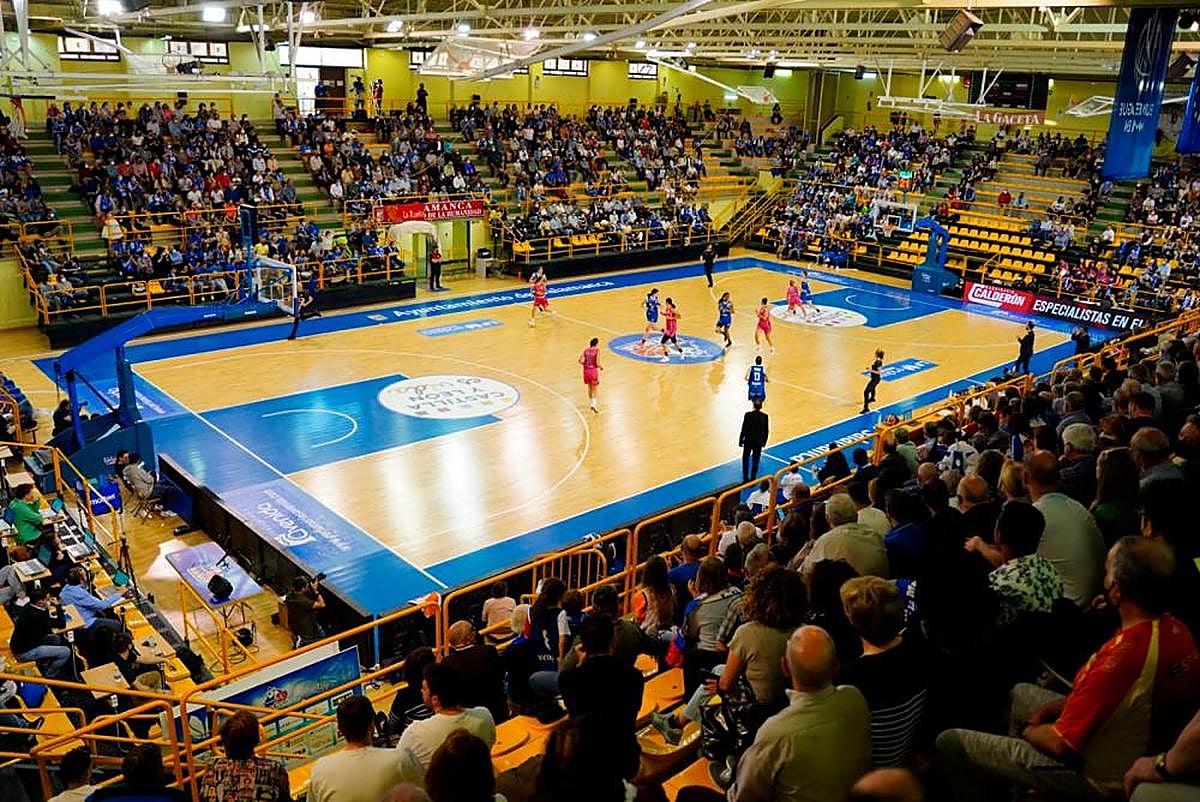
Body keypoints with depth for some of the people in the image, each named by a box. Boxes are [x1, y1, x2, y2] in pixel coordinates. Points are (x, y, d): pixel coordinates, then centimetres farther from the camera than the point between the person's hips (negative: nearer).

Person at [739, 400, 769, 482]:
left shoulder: (748, 415, -15)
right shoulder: (765, 416, -9)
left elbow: (744, 429, -11)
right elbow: (766, 431, -1)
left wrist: (740, 440, 0)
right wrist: (764, 442, 12)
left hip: (748, 441, -1)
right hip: (758, 442, 1)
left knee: (745, 460, 15)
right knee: (755, 461, 12)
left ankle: (745, 479, 17)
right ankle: (753, 479, 17)